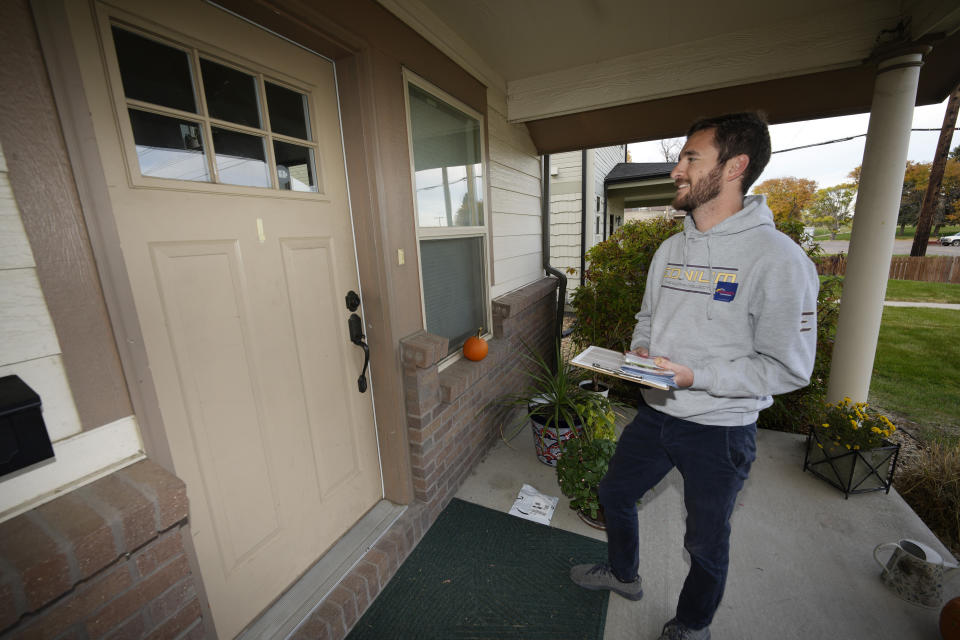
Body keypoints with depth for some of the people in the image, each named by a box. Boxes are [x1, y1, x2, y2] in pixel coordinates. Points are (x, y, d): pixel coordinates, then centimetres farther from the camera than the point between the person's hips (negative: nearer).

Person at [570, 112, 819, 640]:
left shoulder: (777, 257, -18)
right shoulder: (671, 249, 3)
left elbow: (788, 368, -18)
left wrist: (693, 376, -26)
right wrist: (640, 350, -7)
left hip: (720, 428, -6)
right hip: (656, 413, 6)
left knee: (706, 543, 18)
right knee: (614, 493, 22)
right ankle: (623, 574, 53)